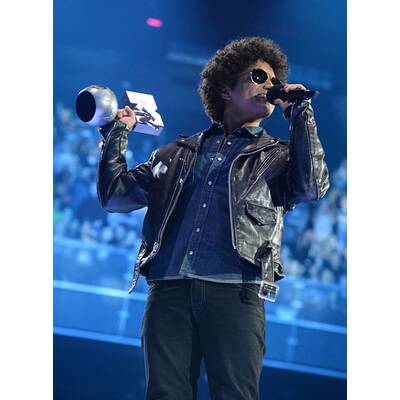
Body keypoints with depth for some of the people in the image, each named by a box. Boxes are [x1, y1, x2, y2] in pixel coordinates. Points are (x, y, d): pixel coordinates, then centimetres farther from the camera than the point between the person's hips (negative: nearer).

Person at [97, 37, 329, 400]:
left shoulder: (278, 157, 19)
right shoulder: (180, 152, 24)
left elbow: (313, 186, -4)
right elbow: (116, 195, 22)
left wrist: (300, 113, 3)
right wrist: (118, 132, 19)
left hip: (234, 292, -2)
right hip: (169, 290, 2)